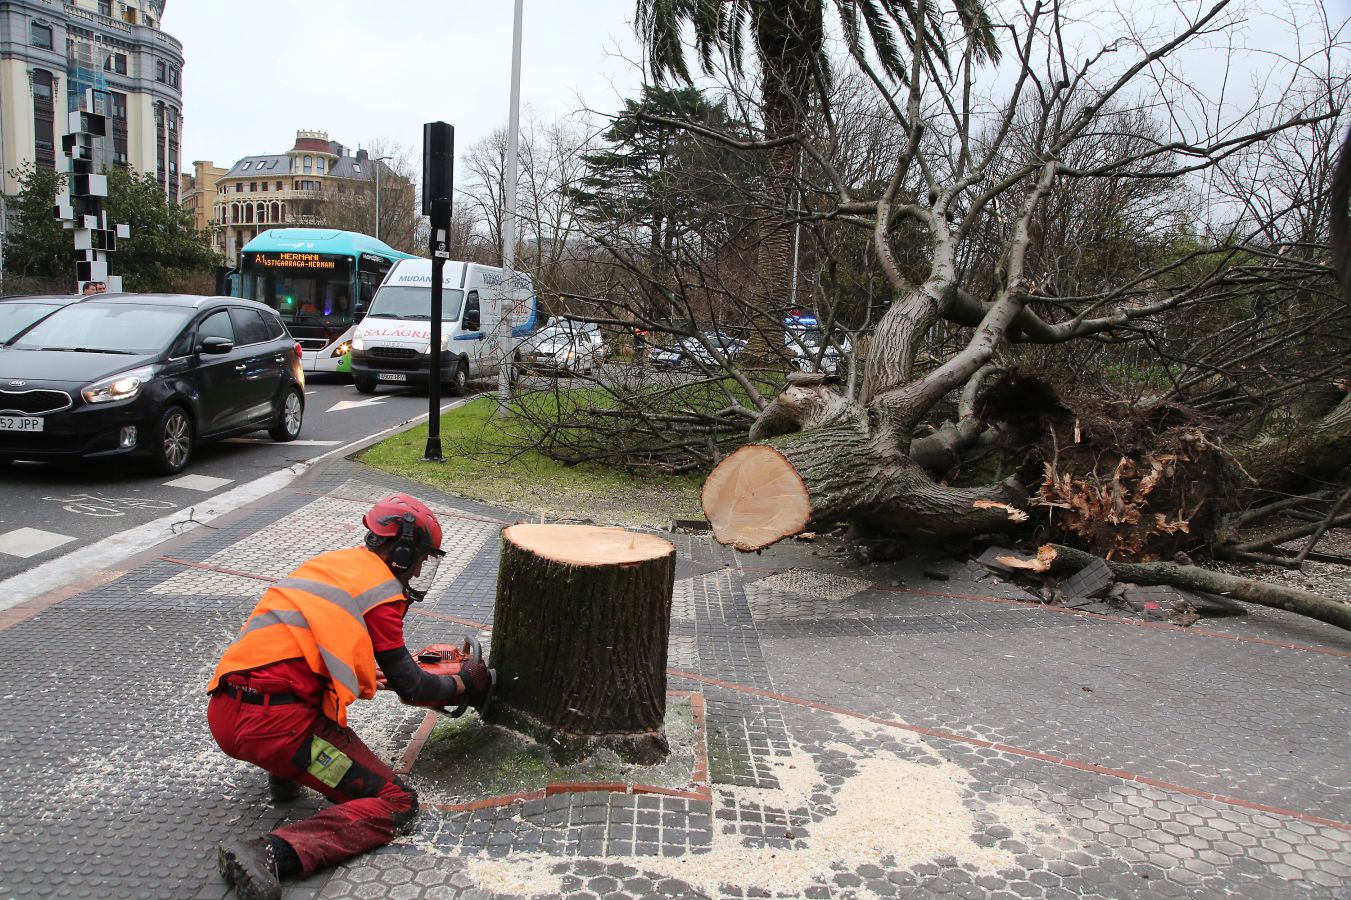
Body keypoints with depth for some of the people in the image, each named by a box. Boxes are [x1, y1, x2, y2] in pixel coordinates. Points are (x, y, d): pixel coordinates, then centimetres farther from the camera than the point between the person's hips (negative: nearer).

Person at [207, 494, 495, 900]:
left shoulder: (336, 562, 19)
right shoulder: (380, 587, -4)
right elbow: (410, 688, 1)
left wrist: (370, 673, 37)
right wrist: (464, 686, 18)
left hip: (223, 712, 9)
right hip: (274, 724, -9)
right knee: (397, 804, -1)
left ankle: (285, 773, 21)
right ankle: (270, 854, -20)